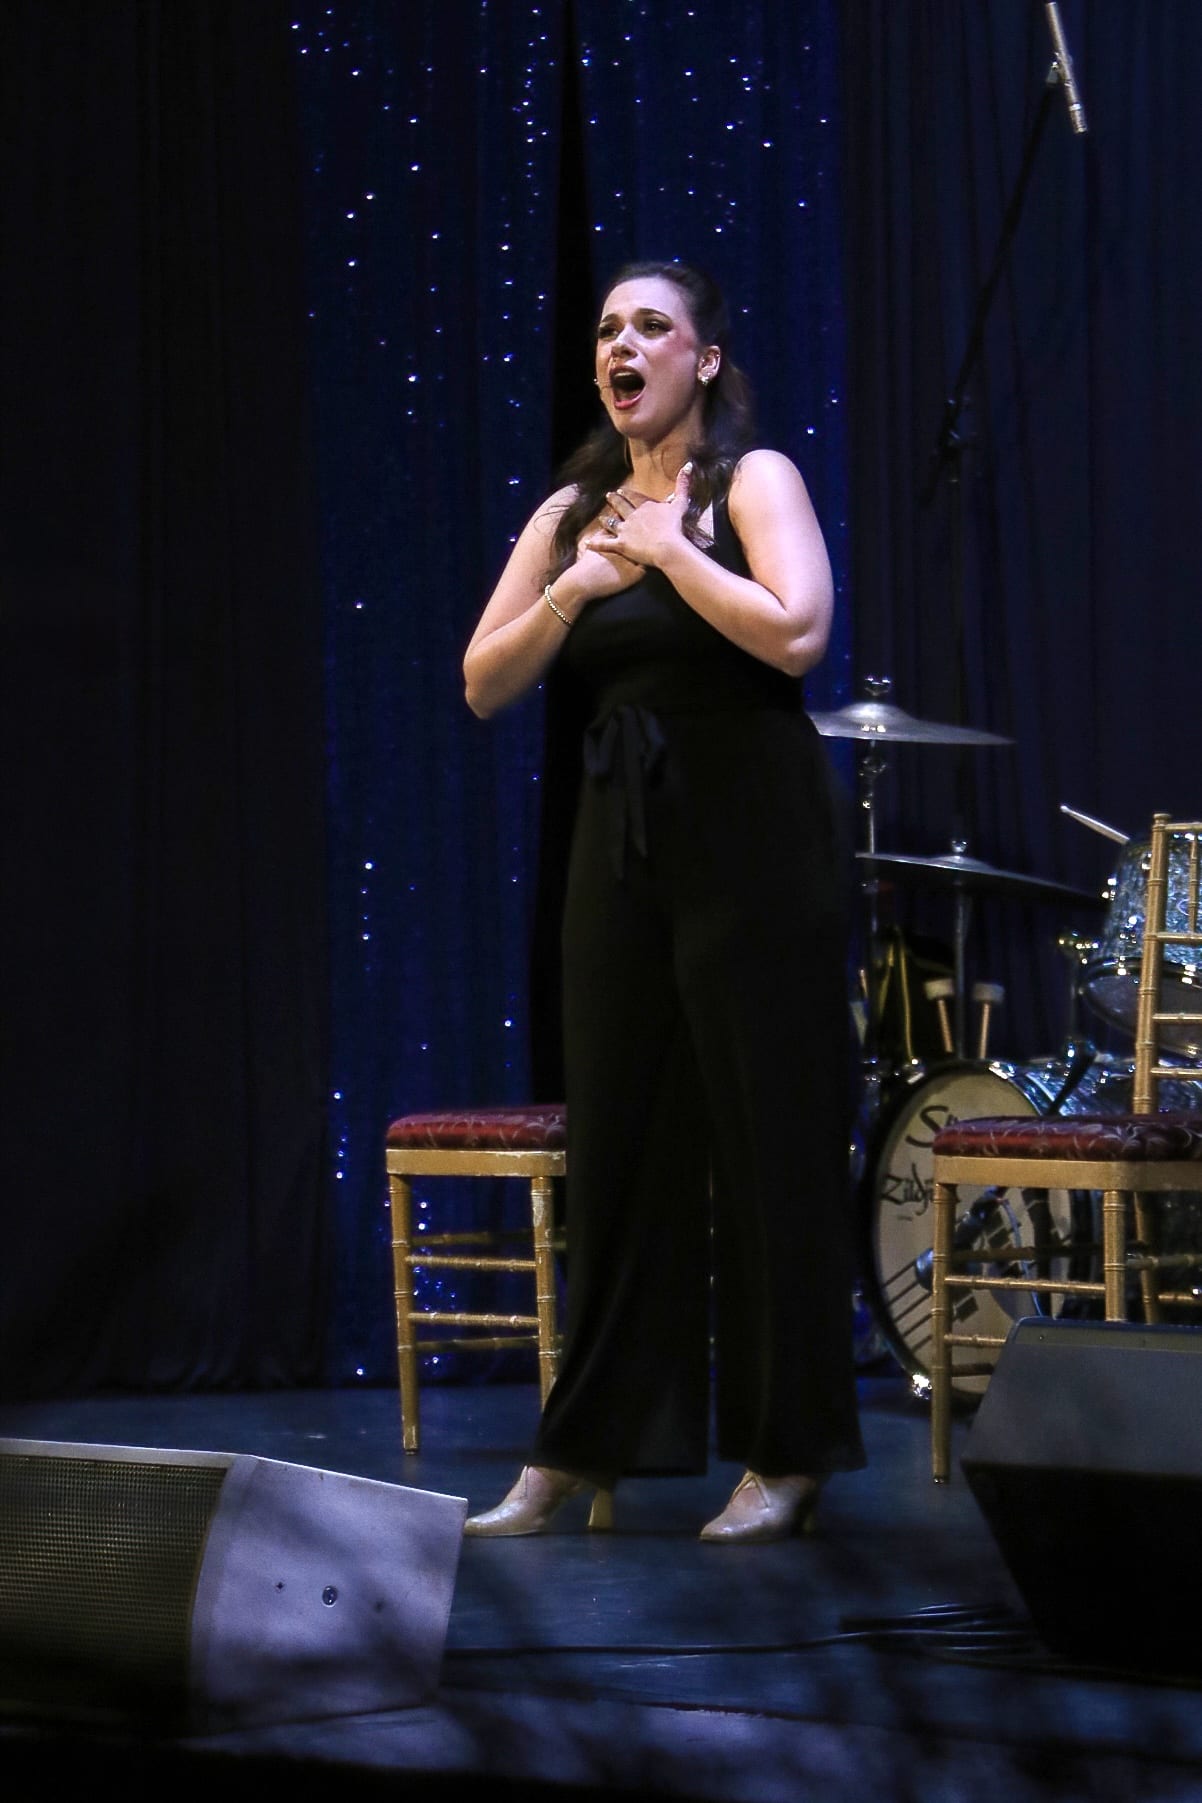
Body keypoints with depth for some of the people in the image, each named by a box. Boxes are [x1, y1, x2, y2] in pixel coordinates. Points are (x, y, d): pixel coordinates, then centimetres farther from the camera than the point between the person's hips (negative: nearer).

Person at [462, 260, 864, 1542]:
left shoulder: (752, 481, -3)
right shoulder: (572, 511, 12)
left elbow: (795, 633, -19)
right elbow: (484, 684, 7)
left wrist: (667, 549, -11)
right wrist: (574, 588, -7)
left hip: (750, 841, -5)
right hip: (621, 845, 5)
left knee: (767, 1141, -2)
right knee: (616, 1139, 7)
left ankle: (786, 1459, 4)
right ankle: (580, 1456, 12)